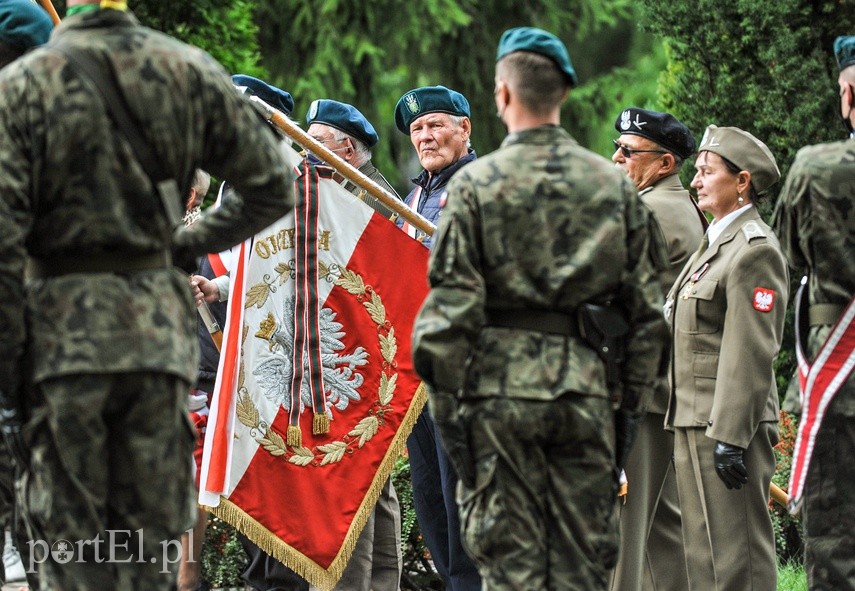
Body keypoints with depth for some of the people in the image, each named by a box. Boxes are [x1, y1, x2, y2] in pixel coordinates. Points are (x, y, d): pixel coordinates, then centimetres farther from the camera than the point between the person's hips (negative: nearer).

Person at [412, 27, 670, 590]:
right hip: (587, 388, 3)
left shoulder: (477, 184, -3)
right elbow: (649, 306, 8)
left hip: (498, 386, -3)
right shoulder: (616, 185, 7)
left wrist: (446, 405, -2)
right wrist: (633, 400, 14)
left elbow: (450, 310, -7)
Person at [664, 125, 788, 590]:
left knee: (735, 551, -8)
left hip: (729, 421, -10)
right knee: (704, 548, 12)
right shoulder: (715, 242, 18)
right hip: (694, 420, 10)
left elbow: (751, 351, -19)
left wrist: (729, 435, -22)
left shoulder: (755, 250, -13)